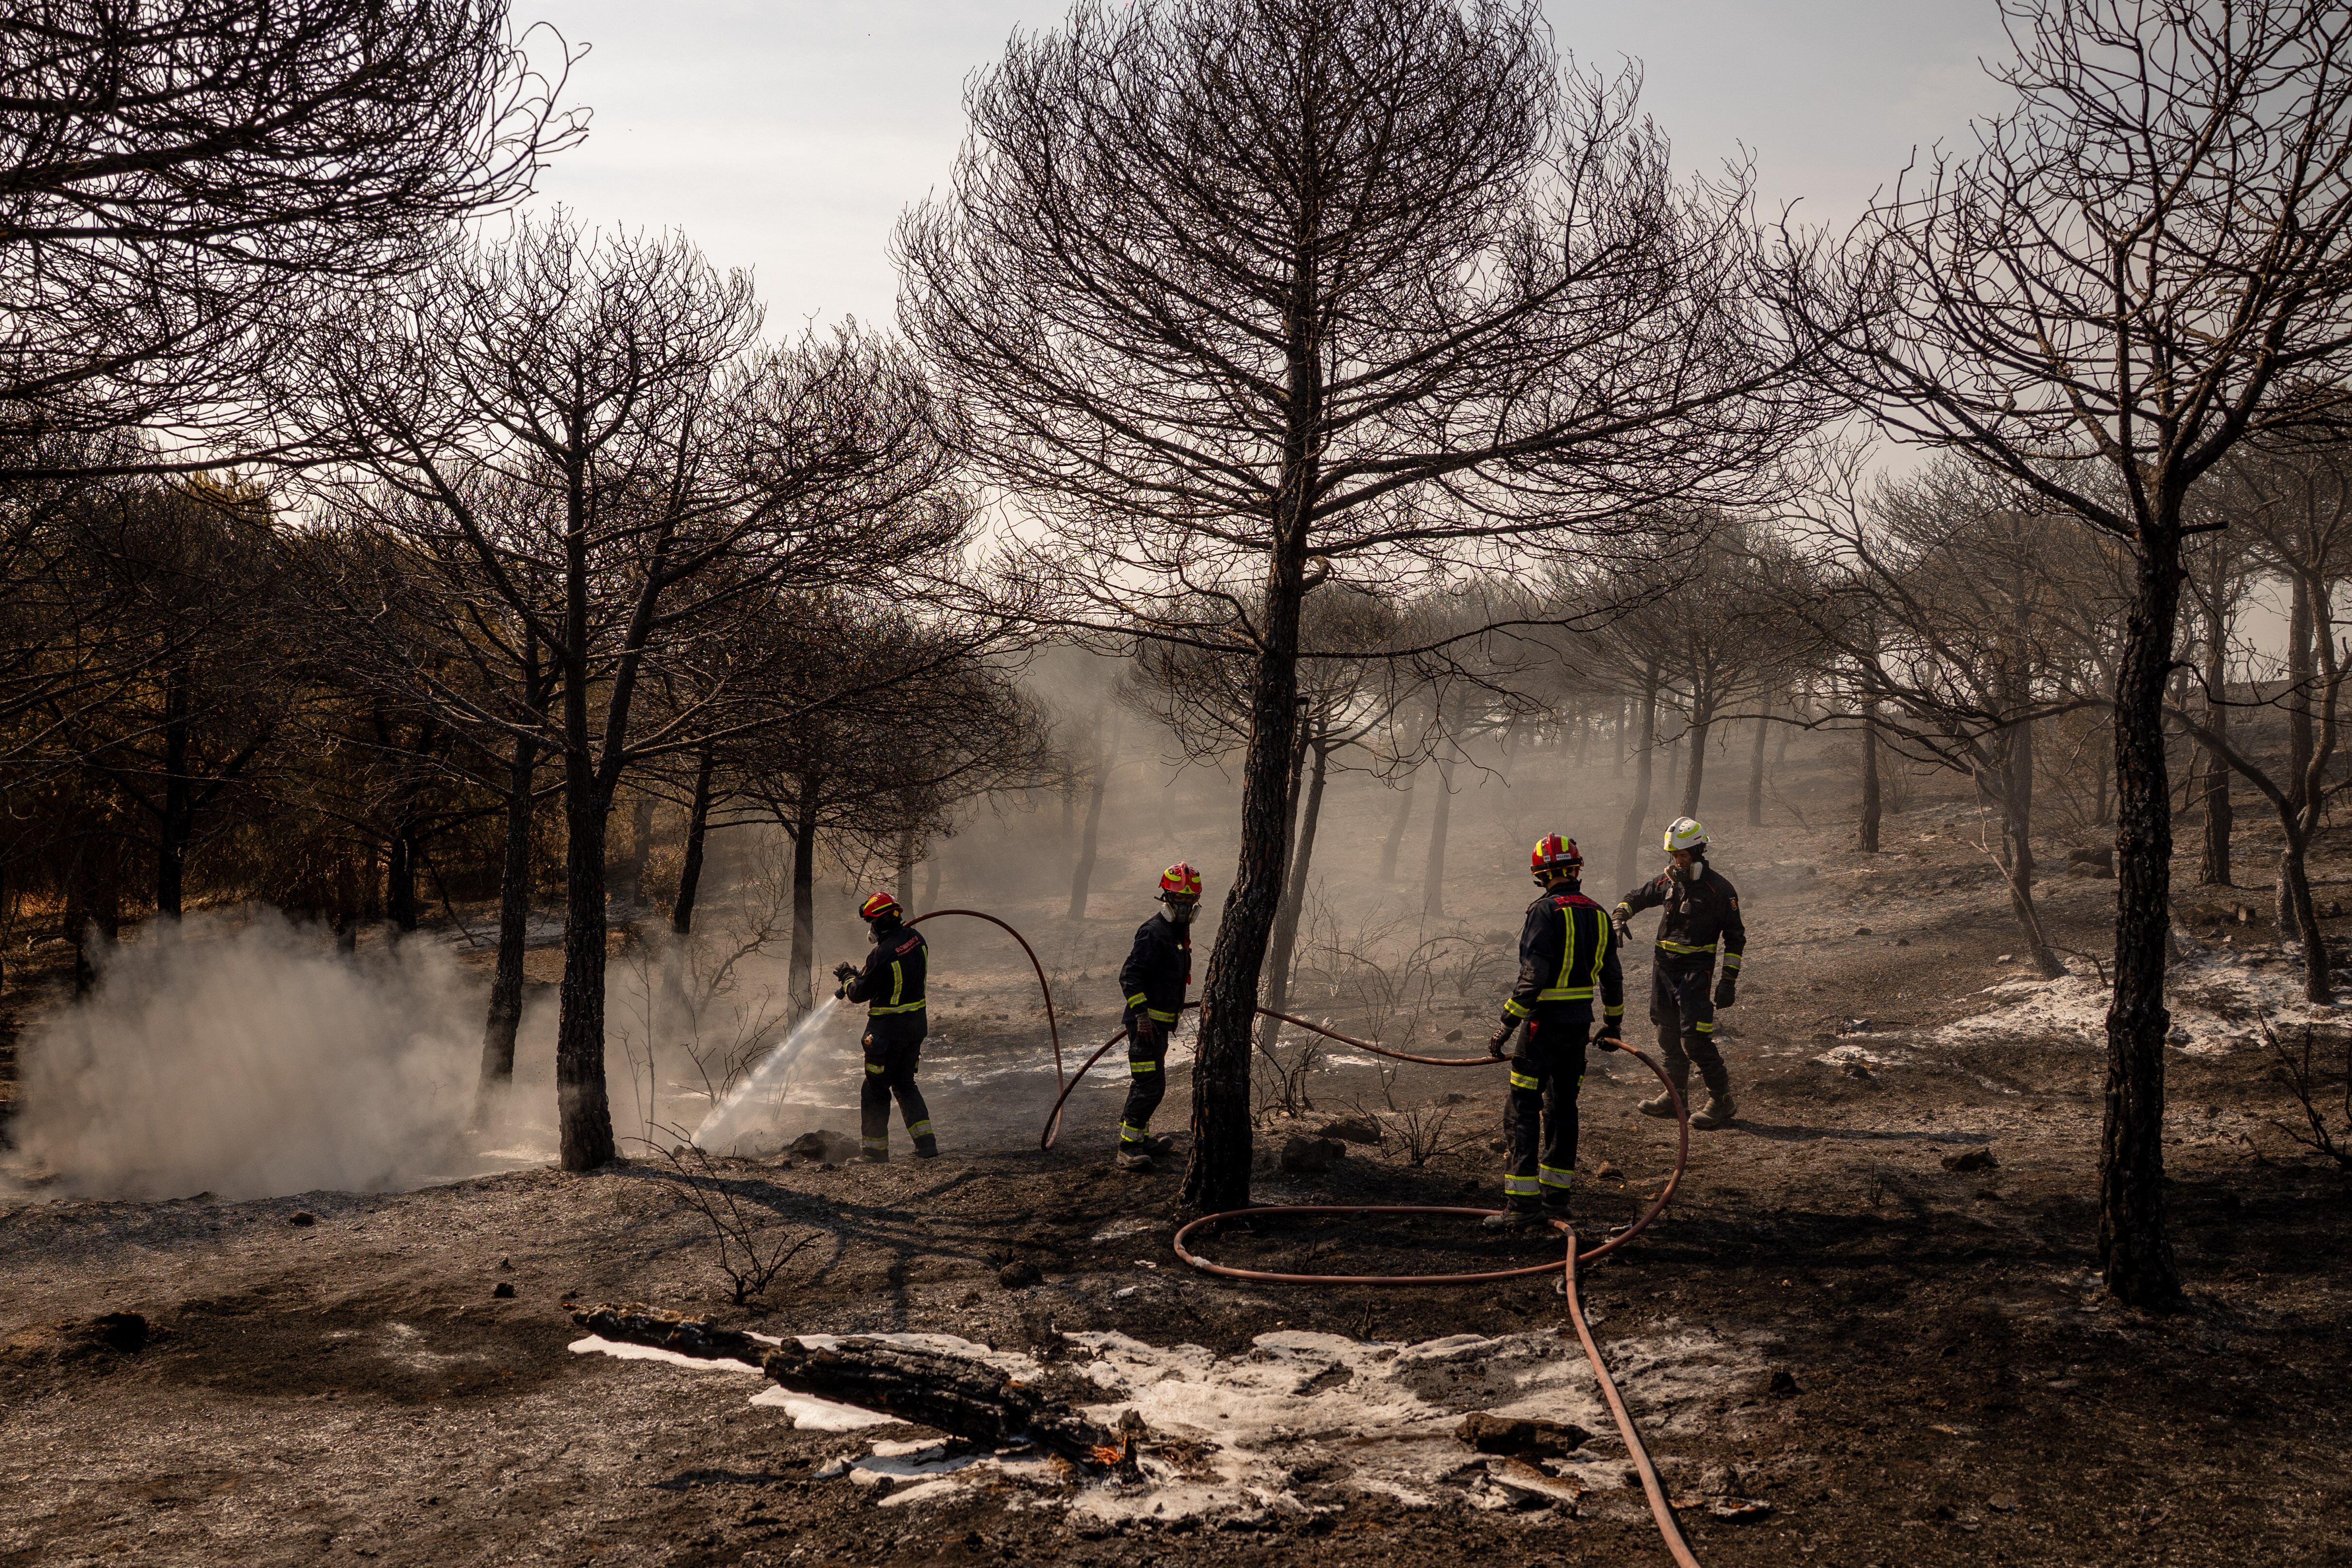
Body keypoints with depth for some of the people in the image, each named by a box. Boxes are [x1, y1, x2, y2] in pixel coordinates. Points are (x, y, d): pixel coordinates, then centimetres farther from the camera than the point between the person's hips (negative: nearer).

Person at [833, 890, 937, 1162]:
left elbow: (860, 993, -15)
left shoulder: (883, 954, -24)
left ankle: (875, 1151, 15)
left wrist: (848, 977, 7)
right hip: (916, 1022, 8)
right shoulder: (915, 938, 0)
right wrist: (861, 974, 14)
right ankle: (926, 1144, 12)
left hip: (887, 1029, -8)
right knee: (905, 1084, 19)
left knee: (876, 1089, 7)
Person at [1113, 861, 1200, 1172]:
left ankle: (1140, 1138, 32)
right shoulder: (1154, 932, -16)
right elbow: (1130, 975, -21)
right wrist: (1141, 1015, -28)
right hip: (1147, 1021, -10)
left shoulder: (1179, 932, 15)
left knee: (1147, 1083, 20)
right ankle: (1128, 1149, -13)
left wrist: (1176, 1006, 36)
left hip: (1160, 1022, 10)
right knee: (1150, 1085, -14)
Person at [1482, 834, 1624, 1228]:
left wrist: (1506, 1026, -15)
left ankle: (1524, 1203, -9)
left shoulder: (1545, 912, -14)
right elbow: (1613, 978, 17)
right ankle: (1556, 1197, 21)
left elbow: (1532, 978, -20)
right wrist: (1612, 1024, 30)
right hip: (1579, 1026, 8)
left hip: (1544, 1025, -7)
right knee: (1562, 1107, 15)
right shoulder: (1598, 915, 9)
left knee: (1522, 1110, -5)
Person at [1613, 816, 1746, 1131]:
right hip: (1663, 966, 7)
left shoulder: (1719, 888, -9)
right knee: (1669, 1035, 14)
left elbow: (1735, 938, -6)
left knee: (1694, 1039, -12)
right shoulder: (1667, 882, 8)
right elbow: (1635, 898, 23)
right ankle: (1676, 1095, 27)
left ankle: (1721, 1101, -1)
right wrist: (1620, 916, 1)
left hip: (1695, 970, -7)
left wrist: (1728, 981, -10)